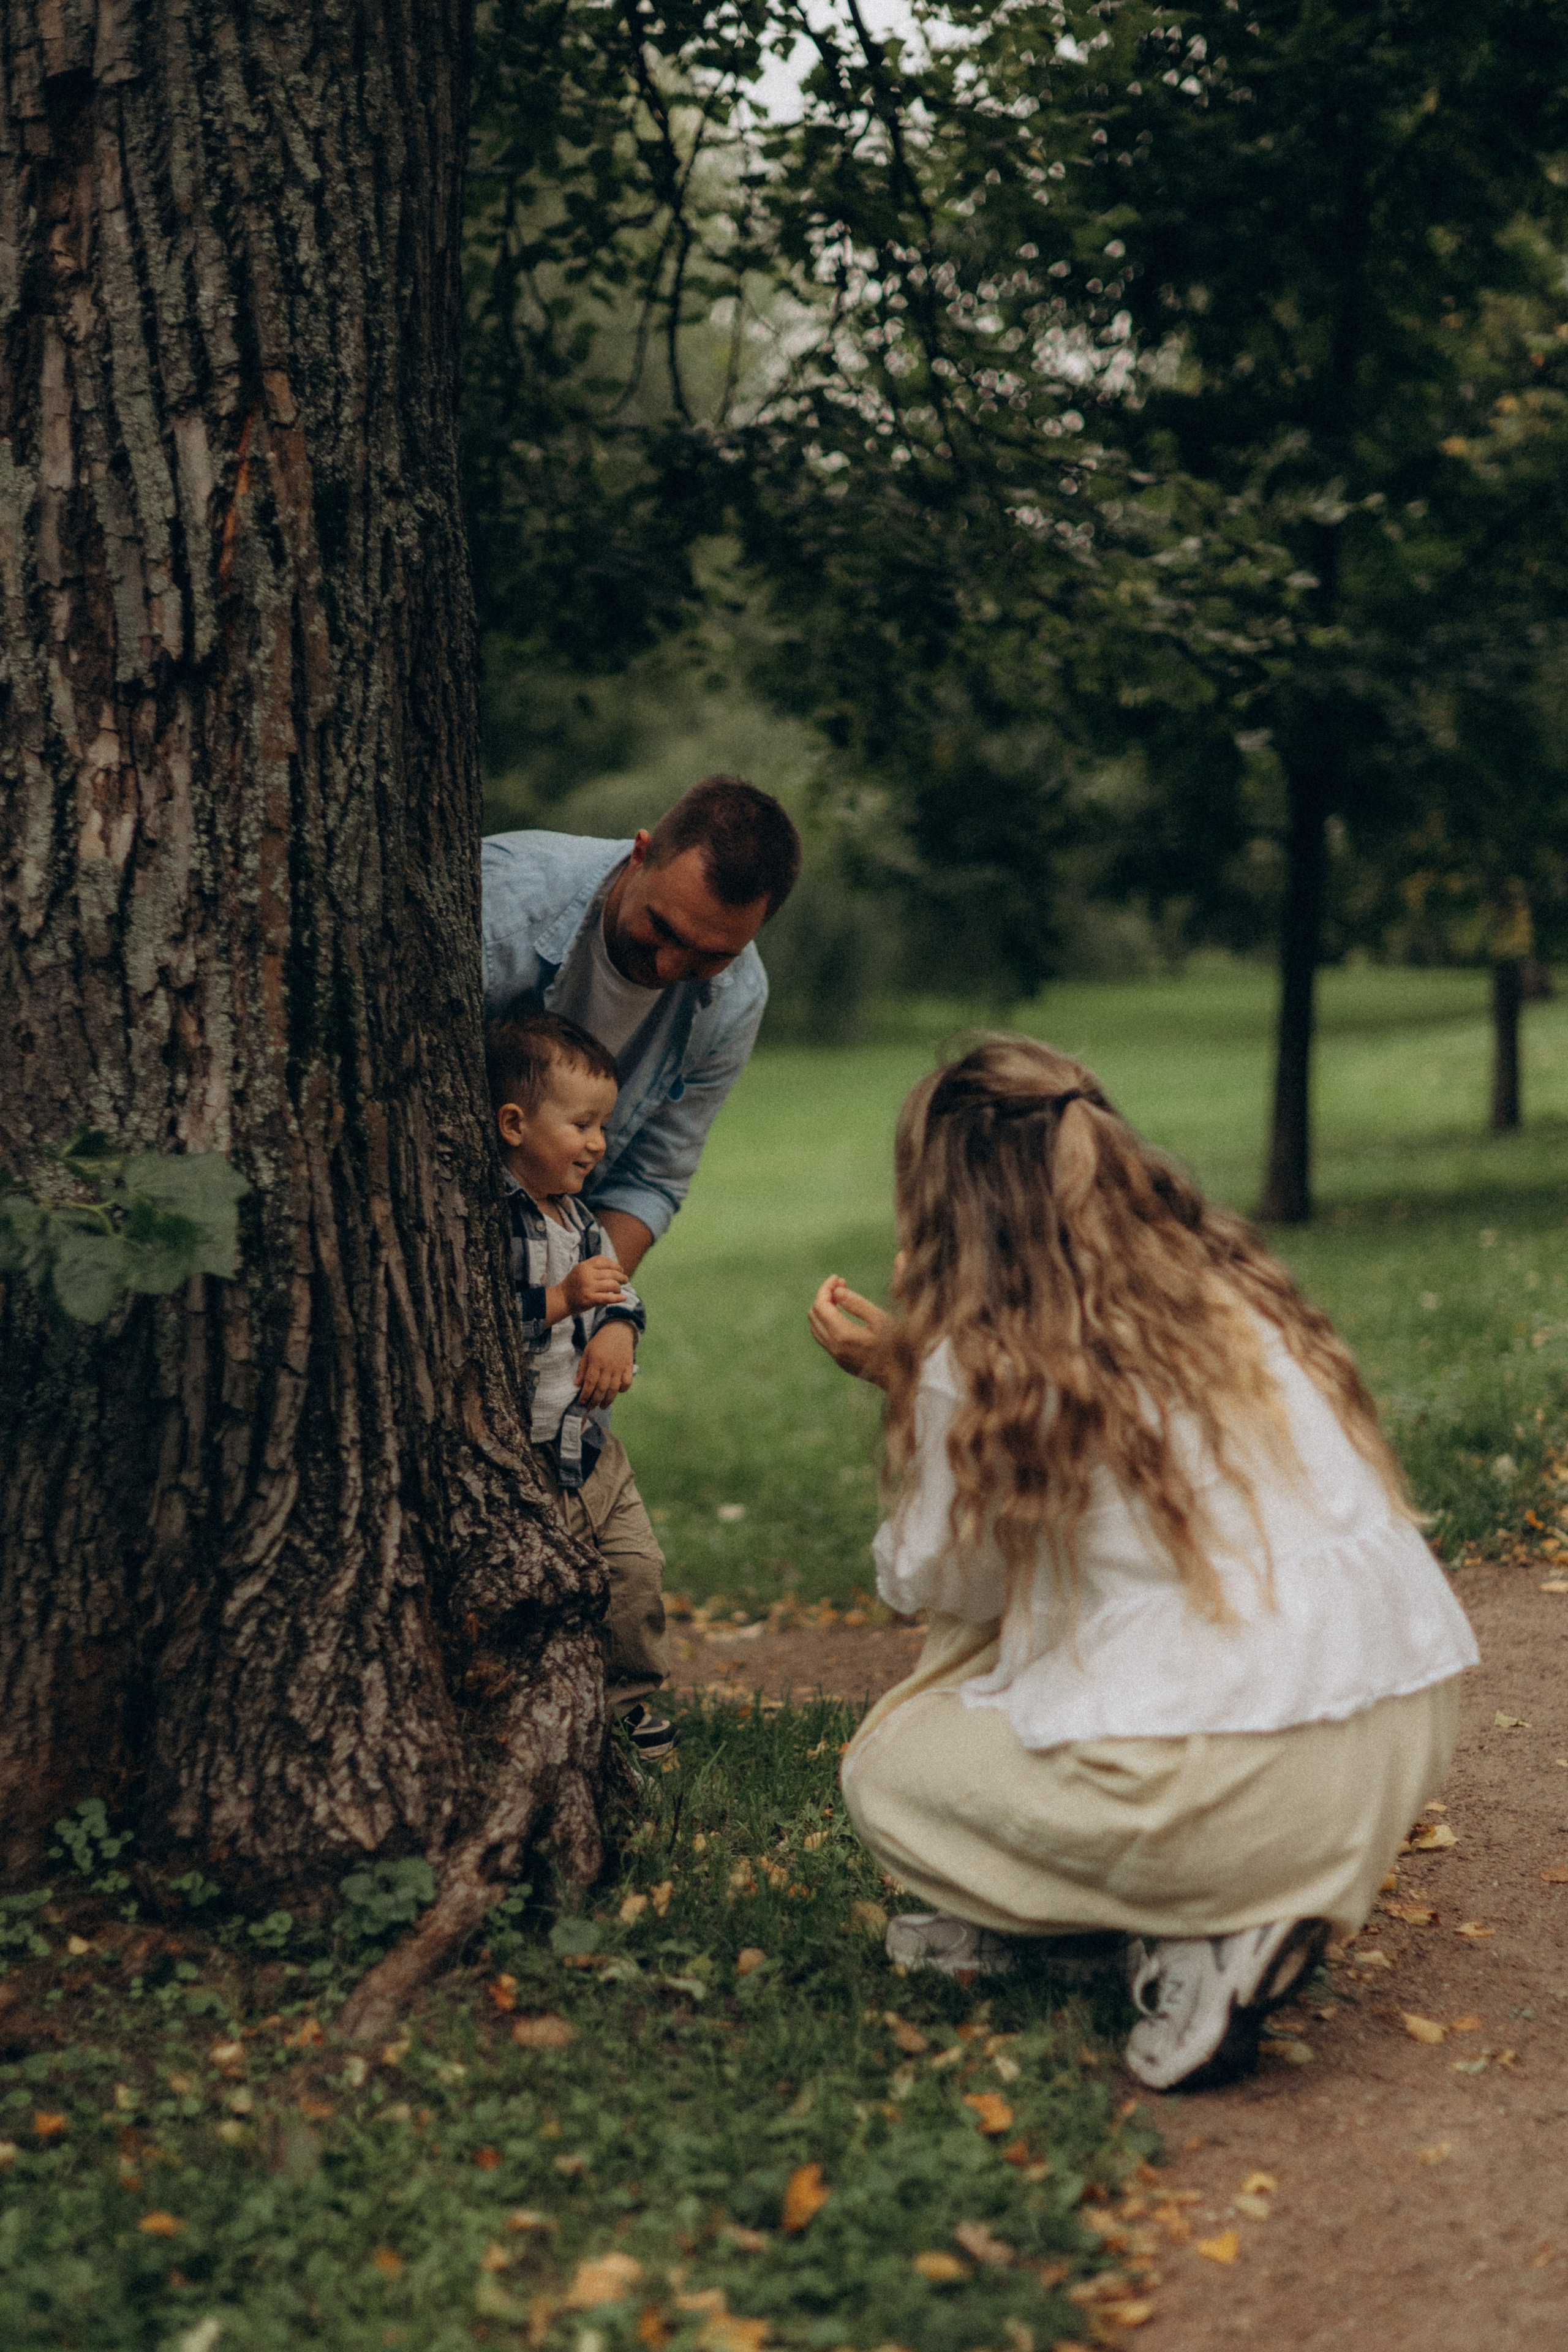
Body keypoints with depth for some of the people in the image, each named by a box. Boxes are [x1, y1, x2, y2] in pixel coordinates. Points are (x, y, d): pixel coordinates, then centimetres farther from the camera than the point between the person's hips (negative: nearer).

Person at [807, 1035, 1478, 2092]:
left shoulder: (978, 1360, -6)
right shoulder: (1231, 1279, 13)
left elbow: (940, 1584, 8)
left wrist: (899, 1380, 16)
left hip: (1247, 1784, -7)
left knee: (885, 1771, 18)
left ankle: (1208, 1933, 0)